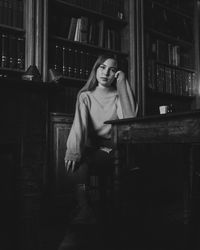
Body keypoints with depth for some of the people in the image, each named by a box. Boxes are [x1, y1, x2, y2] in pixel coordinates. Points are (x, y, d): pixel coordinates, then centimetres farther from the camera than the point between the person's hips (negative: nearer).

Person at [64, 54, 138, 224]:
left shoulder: (119, 95, 8)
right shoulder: (85, 95, 8)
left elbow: (129, 117, -14)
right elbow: (79, 125, -10)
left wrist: (122, 83, -9)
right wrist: (73, 151, -28)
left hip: (112, 150, -1)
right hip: (91, 147, 1)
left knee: (83, 161, -29)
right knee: (77, 161, -31)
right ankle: (84, 209, -21)